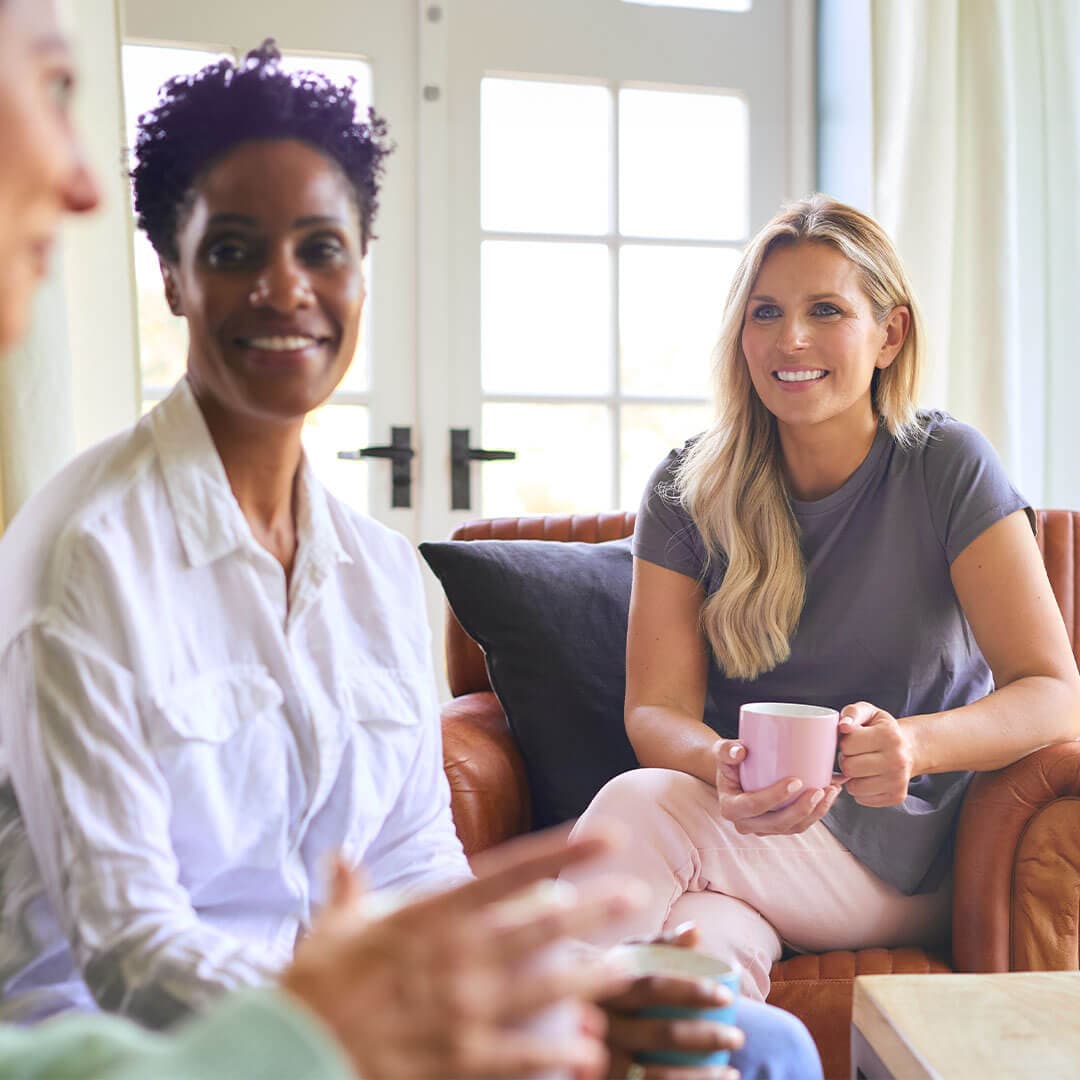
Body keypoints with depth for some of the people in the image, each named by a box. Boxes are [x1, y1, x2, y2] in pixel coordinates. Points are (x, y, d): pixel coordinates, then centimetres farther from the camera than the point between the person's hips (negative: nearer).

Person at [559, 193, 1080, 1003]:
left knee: (636, 808, -28)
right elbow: (655, 709, -7)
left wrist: (914, 744, -31)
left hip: (908, 861, -1)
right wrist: (722, 766, -31)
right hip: (744, 829, 2)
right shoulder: (688, 492, 0)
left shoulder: (945, 467, -5)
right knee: (701, 944, -35)